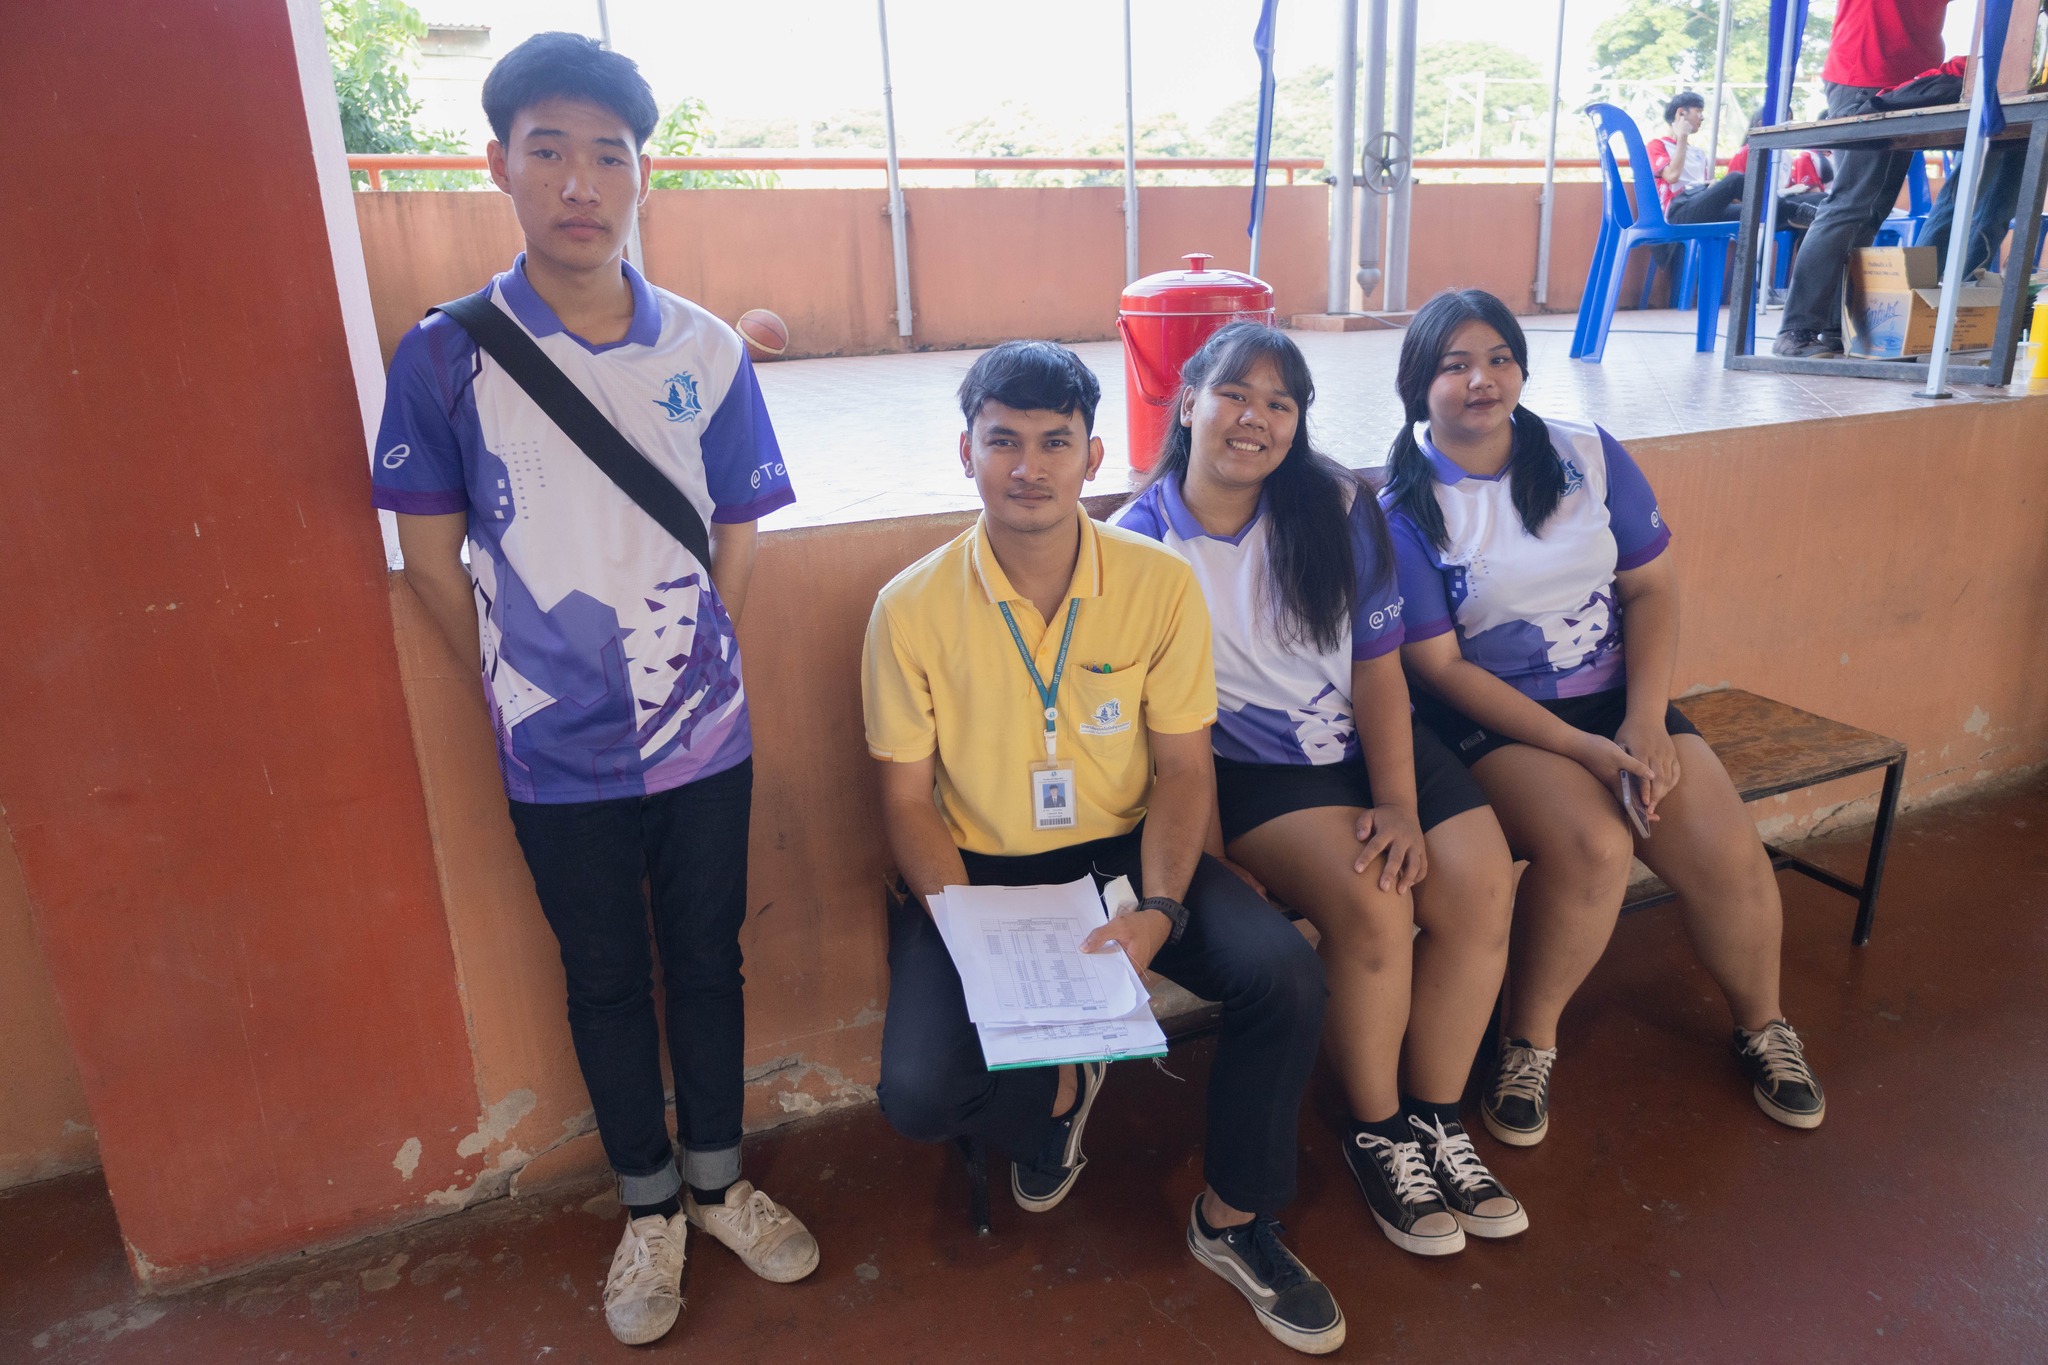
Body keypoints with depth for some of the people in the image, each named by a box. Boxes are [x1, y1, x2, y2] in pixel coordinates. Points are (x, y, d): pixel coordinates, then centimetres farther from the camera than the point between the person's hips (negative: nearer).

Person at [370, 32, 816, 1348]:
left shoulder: (707, 350, -3)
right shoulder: (447, 357, -7)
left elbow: (739, 539, 4)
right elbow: (433, 556, 0)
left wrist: (685, 660, 0)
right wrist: (530, 682, 1)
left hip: (704, 734, 1)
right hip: (559, 755, -1)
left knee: (708, 957, 15)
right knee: (606, 980, 15)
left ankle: (719, 1180, 38)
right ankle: (649, 1207, 36)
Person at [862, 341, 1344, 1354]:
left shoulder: (1161, 583, -7)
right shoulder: (913, 607, -11)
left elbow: (1183, 769, -3)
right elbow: (907, 798, -5)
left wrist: (1156, 912, -19)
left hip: (1125, 854, 1)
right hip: (979, 870, -1)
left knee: (1286, 974, -22)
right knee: (919, 1096, -22)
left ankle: (1233, 1220, 6)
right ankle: (1057, 1091, 17)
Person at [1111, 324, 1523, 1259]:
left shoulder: (1337, 508, 2)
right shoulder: (1139, 543, -6)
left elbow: (1378, 667, -2)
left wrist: (1399, 803, -14)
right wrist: (1212, 864, -15)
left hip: (1369, 742, 4)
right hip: (1248, 770, -4)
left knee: (1479, 884, -19)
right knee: (1371, 902, -27)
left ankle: (1435, 1118, 4)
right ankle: (1376, 1132, -1)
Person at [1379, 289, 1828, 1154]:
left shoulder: (1589, 456, 4)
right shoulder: (1403, 510, -8)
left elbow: (1652, 589, 5)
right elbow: (1440, 666, -11)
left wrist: (1644, 722, -10)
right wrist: (1582, 748, -18)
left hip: (1617, 697, 4)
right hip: (1490, 720, -4)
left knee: (1730, 855, -14)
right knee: (1592, 845, -30)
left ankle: (1762, 1026, 19)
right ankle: (1530, 1042, -5)